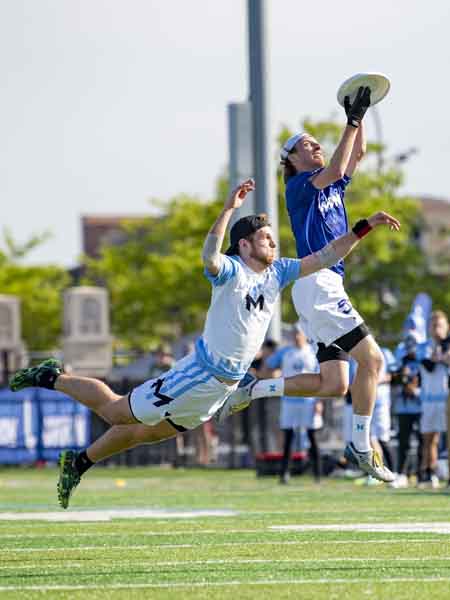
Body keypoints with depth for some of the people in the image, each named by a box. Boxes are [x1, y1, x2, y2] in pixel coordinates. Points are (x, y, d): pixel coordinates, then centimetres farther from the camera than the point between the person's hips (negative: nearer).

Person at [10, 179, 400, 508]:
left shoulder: (278, 272, 3)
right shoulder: (231, 270, -19)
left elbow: (327, 257, 4)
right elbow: (210, 257, -41)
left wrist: (364, 228, -5)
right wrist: (229, 209, -52)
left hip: (227, 385, 7)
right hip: (201, 372, -7)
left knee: (146, 433, 18)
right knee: (117, 412, 3)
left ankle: (79, 462, 35)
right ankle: (53, 379, 24)